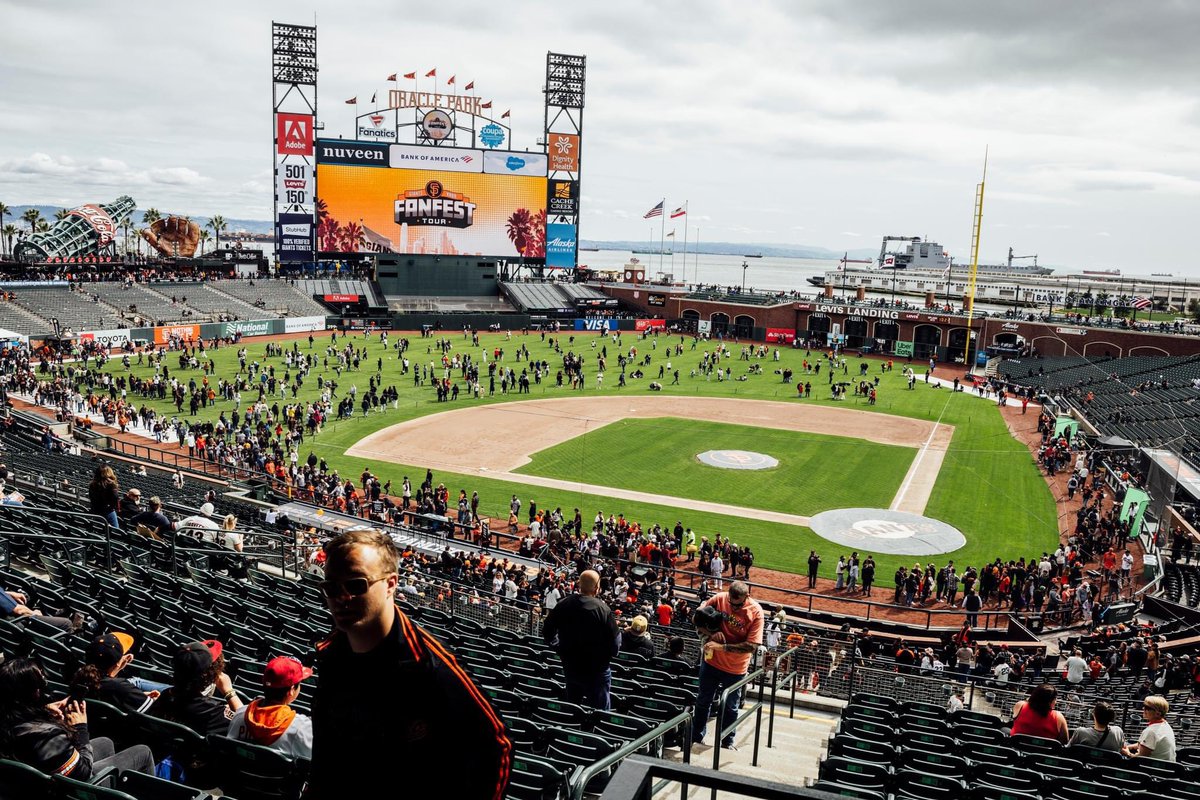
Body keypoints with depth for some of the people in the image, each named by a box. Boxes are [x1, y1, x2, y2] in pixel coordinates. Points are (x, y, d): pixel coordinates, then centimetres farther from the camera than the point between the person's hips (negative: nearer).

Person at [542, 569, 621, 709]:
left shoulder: (563, 605, -6)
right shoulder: (602, 609, -21)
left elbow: (547, 631, 7)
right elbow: (615, 645, -16)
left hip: (570, 667, 5)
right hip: (596, 671, -5)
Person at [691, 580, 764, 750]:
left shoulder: (755, 612, -20)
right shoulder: (719, 598, -15)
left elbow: (752, 645, -23)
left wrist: (722, 647, -28)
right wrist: (711, 634, -21)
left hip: (735, 668, -2)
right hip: (711, 661, 2)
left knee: (730, 707, 15)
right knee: (703, 701, 17)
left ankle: (727, 741, 36)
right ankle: (697, 738, 35)